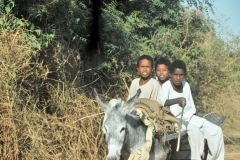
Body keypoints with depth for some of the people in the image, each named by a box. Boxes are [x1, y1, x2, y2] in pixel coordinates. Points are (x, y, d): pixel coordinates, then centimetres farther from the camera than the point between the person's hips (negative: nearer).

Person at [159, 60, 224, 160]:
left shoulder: (186, 85, 6)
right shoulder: (166, 85, -13)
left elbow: (192, 108, 12)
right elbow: (162, 101, -35)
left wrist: (185, 118, -6)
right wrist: (177, 100, -52)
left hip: (188, 117, 7)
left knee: (216, 131, -6)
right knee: (195, 131, -32)